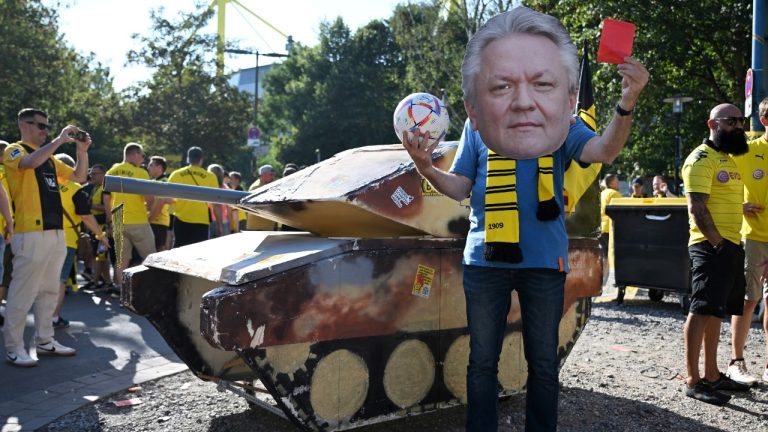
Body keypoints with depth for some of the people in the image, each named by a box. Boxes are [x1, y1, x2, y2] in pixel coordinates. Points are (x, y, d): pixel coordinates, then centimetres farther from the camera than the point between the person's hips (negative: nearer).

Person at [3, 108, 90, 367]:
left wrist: (81, 151, 6)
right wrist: (59, 140, -21)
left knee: (49, 290, 13)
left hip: (56, 232, 8)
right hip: (31, 233, -8)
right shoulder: (14, 151, -3)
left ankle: (44, 341, 22)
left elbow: (79, 177, 20)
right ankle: (14, 348, 2)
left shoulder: (50, 158, 19)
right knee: (23, 291, -5)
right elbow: (31, 163, -25)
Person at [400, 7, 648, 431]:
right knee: (482, 360, 11)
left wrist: (625, 107, -42)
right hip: (484, 259, 1)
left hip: (545, 259, 0)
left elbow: (602, 150, -23)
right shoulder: (476, 129, -6)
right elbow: (460, 188, 2)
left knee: (543, 362, 14)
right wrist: (427, 167, -17)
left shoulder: (563, 127, -8)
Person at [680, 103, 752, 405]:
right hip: (711, 246, -9)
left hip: (732, 245, 9)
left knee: (716, 311, 12)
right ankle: (693, 380, -6)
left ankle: (712, 374, 20)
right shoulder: (701, 159, -9)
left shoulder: (729, 158, 20)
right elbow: (696, 206, -17)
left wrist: (733, 243, 14)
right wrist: (716, 240, -19)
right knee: (702, 310, -9)